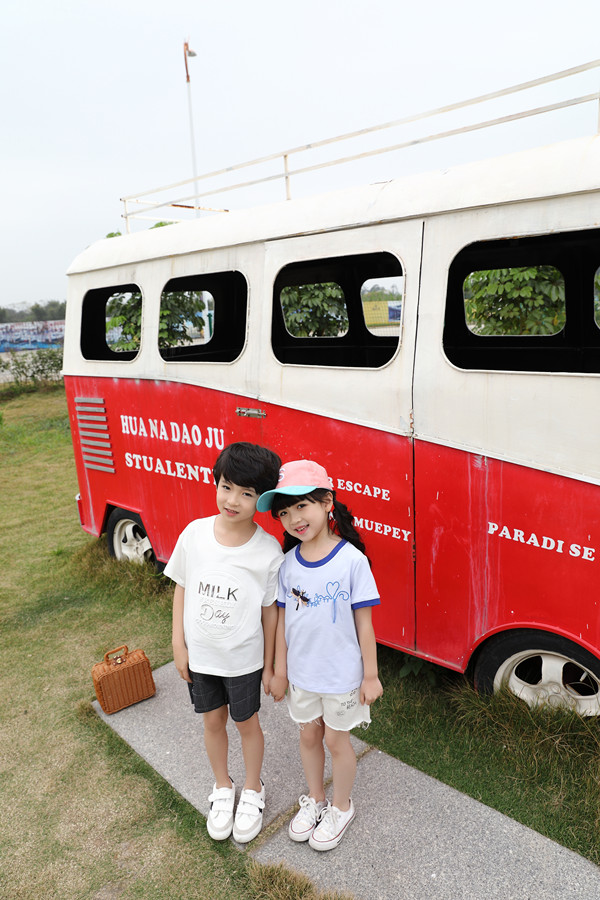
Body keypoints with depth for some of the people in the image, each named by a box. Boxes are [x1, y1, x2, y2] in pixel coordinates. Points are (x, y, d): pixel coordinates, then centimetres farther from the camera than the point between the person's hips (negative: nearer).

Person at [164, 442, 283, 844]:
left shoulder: (268, 551, -21)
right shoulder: (194, 534, -15)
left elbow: (270, 610, -10)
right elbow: (182, 589, -3)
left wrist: (269, 665, -2)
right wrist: (179, 645, -1)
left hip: (243, 659, -2)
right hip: (199, 655, 3)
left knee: (247, 723, 19)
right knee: (213, 722, 22)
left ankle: (253, 789, 45)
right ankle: (223, 788, 48)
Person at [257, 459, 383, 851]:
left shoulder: (351, 560, -22)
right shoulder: (289, 563, -9)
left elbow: (364, 623, -14)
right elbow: (283, 619, 0)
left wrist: (370, 675, -9)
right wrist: (279, 671, 4)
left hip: (341, 675, -4)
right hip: (301, 672, 4)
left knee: (337, 740, 16)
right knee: (309, 735, 22)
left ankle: (341, 807, 43)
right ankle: (315, 799, 48)